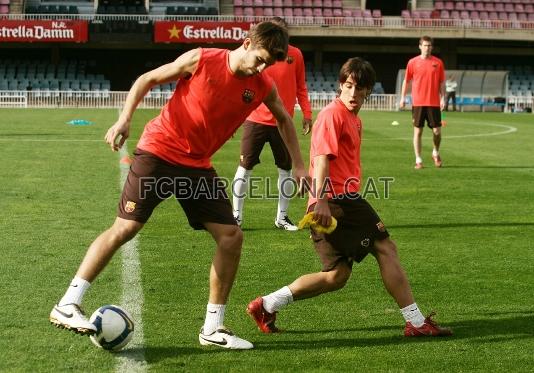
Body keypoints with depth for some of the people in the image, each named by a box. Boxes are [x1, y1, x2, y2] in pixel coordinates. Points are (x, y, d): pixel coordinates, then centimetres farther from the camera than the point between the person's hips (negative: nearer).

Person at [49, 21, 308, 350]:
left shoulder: (264, 86, -3)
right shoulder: (201, 60, -15)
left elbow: (284, 119, 18)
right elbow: (148, 79, -3)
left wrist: (299, 166, 13)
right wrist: (125, 119, -15)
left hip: (198, 165, 5)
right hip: (159, 151, -5)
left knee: (232, 237, -3)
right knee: (126, 227, -13)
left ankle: (213, 328, 8)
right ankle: (67, 305, -4)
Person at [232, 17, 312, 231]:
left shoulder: (295, 54, 0)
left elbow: (300, 87, 8)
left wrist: (306, 113, 3)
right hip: (256, 120, -2)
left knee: (285, 170, 8)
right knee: (245, 168, 1)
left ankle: (282, 218, 21)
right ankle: (236, 216, 13)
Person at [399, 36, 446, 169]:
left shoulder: (438, 62, 5)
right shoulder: (412, 62, 3)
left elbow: (442, 82, 7)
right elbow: (406, 80, 9)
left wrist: (443, 98, -2)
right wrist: (403, 97, 4)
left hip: (434, 103, 1)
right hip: (418, 102, -1)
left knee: (437, 131, 1)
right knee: (418, 131, 1)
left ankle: (436, 153, 27)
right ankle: (418, 160, 7)